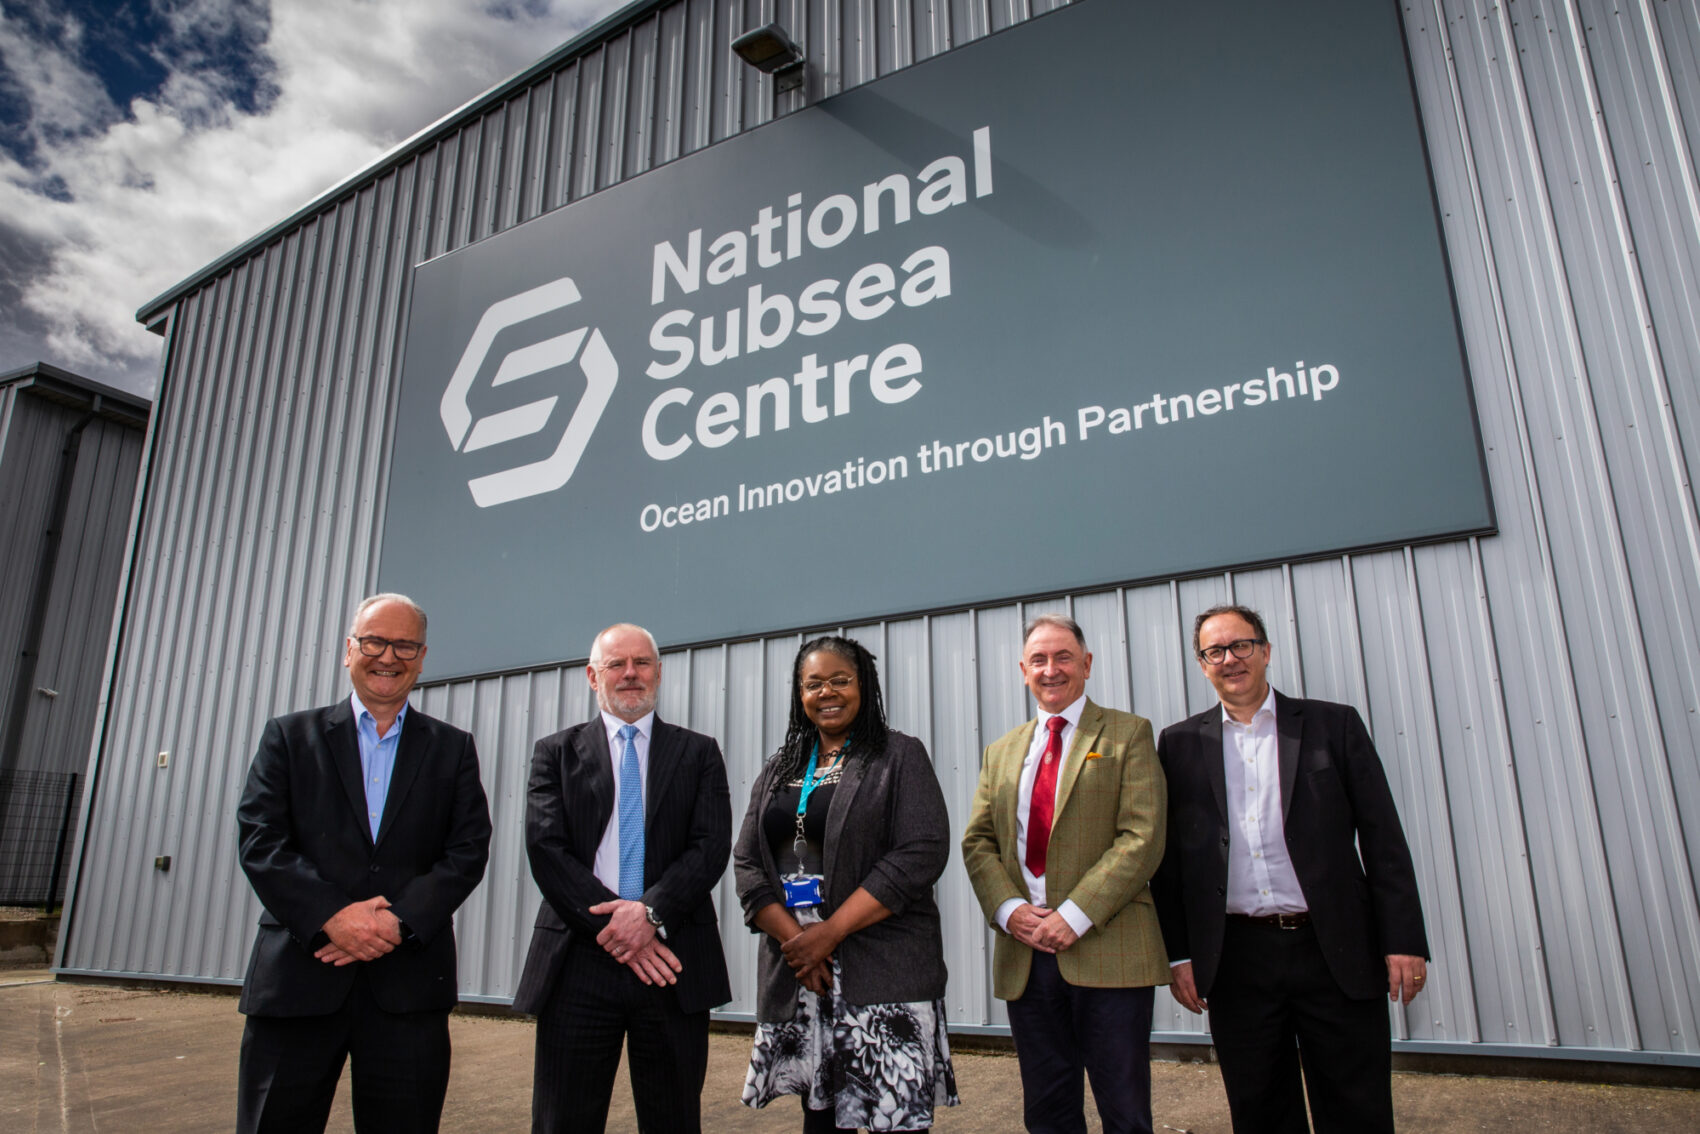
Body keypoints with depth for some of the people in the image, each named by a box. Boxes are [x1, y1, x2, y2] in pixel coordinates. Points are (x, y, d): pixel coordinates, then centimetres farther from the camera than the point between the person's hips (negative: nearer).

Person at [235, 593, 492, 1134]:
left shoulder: (452, 749, 10)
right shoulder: (289, 736, 9)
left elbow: (468, 853, 2)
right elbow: (259, 841, -2)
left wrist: (398, 922, -13)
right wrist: (331, 916, -14)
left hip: (408, 986, 1)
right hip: (298, 980, 0)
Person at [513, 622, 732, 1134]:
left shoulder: (698, 753, 11)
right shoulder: (556, 752, 10)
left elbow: (711, 846, -1)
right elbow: (545, 849, -2)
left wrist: (651, 911, -15)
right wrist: (611, 925, -12)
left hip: (673, 962, 0)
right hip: (580, 963, 0)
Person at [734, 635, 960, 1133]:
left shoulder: (900, 756, 0)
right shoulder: (779, 770, 15)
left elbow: (922, 853, -11)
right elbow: (747, 862, 8)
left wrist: (830, 931, -14)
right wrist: (793, 938, -9)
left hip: (882, 969, -4)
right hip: (793, 969, 4)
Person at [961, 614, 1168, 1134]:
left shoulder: (1128, 734, 2)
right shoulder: (1001, 753, 17)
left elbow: (1142, 837, -8)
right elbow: (977, 842, 11)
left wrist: (1076, 915, -16)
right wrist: (1008, 909, -8)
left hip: (1107, 951, -4)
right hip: (1025, 954, 4)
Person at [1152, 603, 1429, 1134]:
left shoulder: (1334, 725, 4)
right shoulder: (1180, 744, 7)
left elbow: (1383, 839, 2)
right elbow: (1169, 856, 6)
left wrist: (1404, 940, -4)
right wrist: (1179, 954, 1)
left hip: (1335, 952, -1)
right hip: (1234, 962, 1)